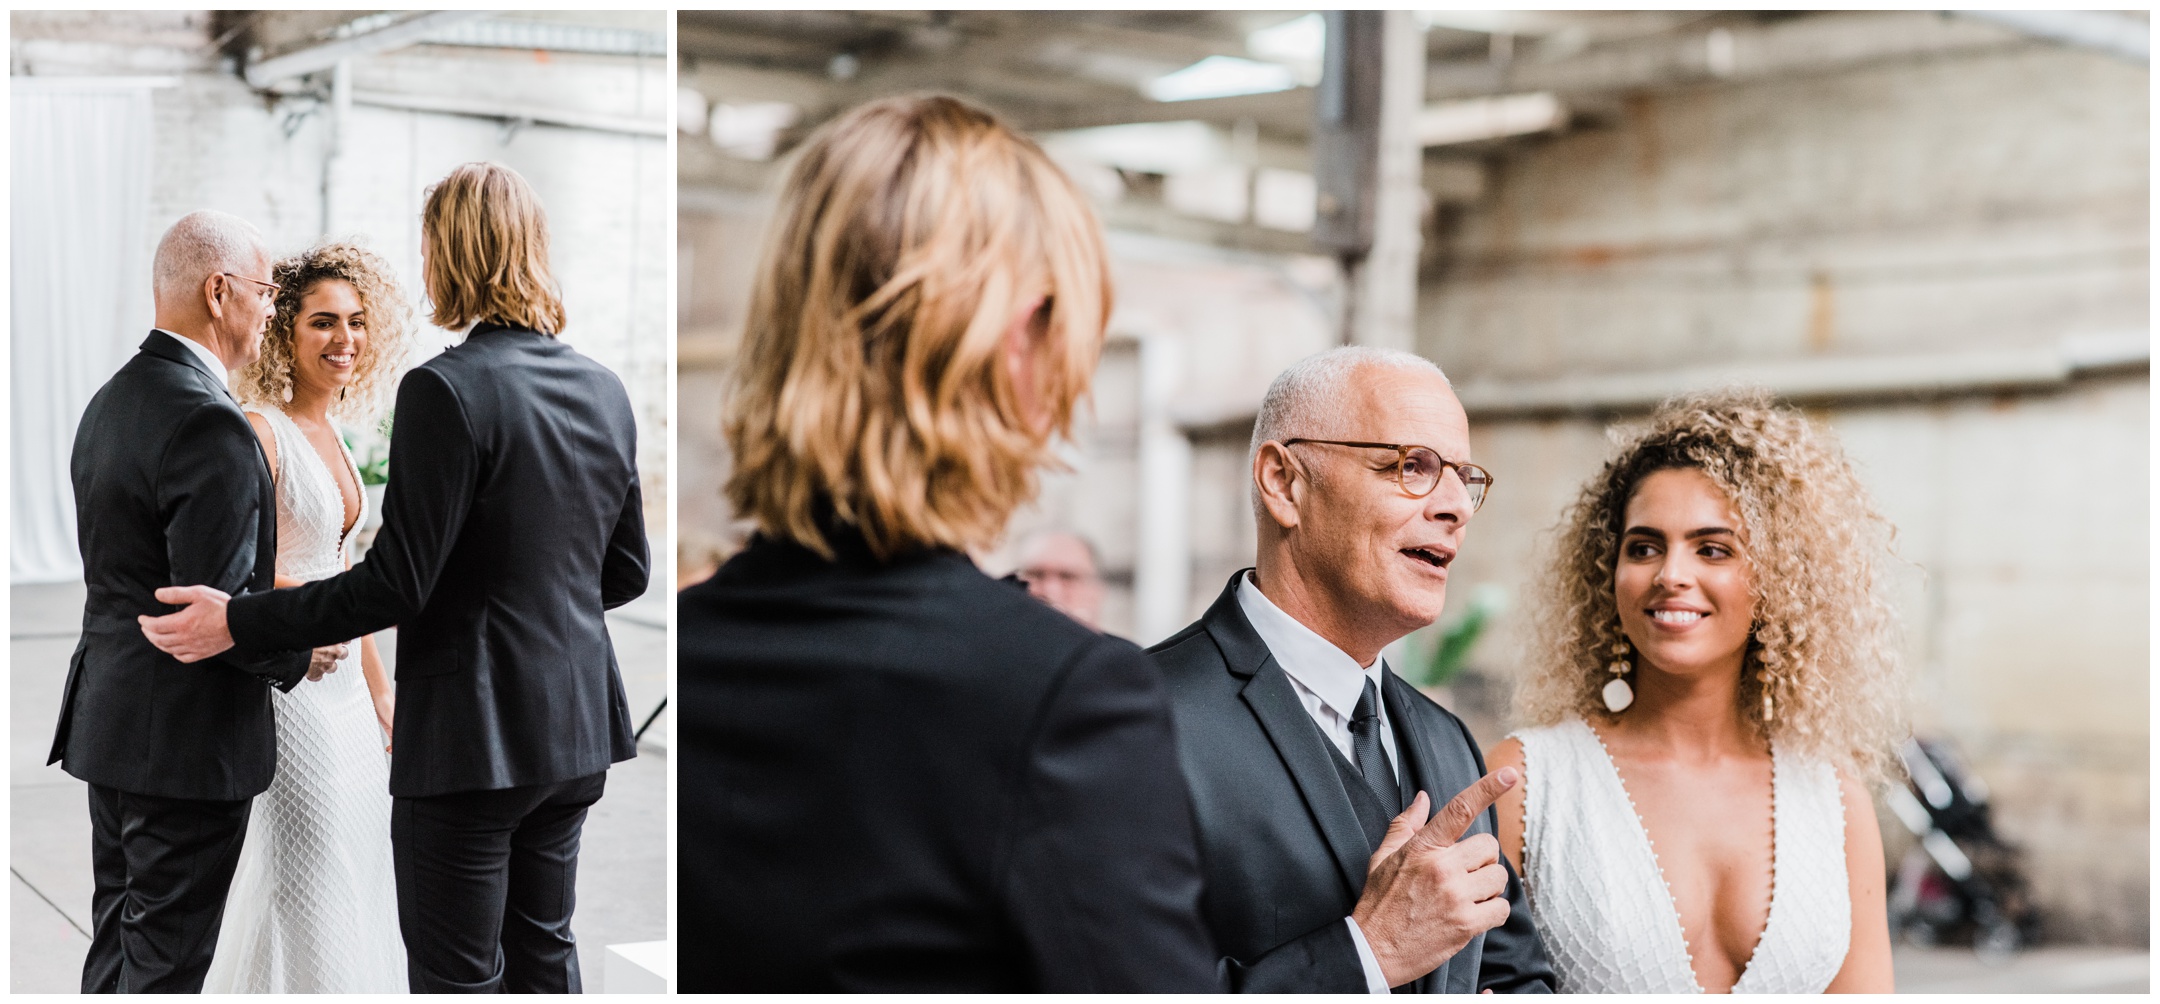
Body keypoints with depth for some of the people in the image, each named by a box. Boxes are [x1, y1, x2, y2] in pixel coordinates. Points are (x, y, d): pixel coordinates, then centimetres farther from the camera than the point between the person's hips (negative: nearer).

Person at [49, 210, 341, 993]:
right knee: (165, 959, 1)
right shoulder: (209, 424, -22)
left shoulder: (112, 399, 10)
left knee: (117, 944, 19)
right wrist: (297, 656, -7)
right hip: (185, 736, -10)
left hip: (110, 718, 10)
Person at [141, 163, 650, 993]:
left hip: (471, 736, -7)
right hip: (573, 731, 8)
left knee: (457, 977, 3)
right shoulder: (603, 390, 5)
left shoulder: (446, 391, -17)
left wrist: (238, 622, -11)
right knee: (543, 954, 19)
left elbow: (398, 583, -18)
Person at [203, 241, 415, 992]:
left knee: (355, 879, 12)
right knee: (306, 882, -4)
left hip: (344, 694, 8)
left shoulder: (329, 434, 12)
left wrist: (380, 690, 19)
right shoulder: (259, 431, -14)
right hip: (289, 689, -8)